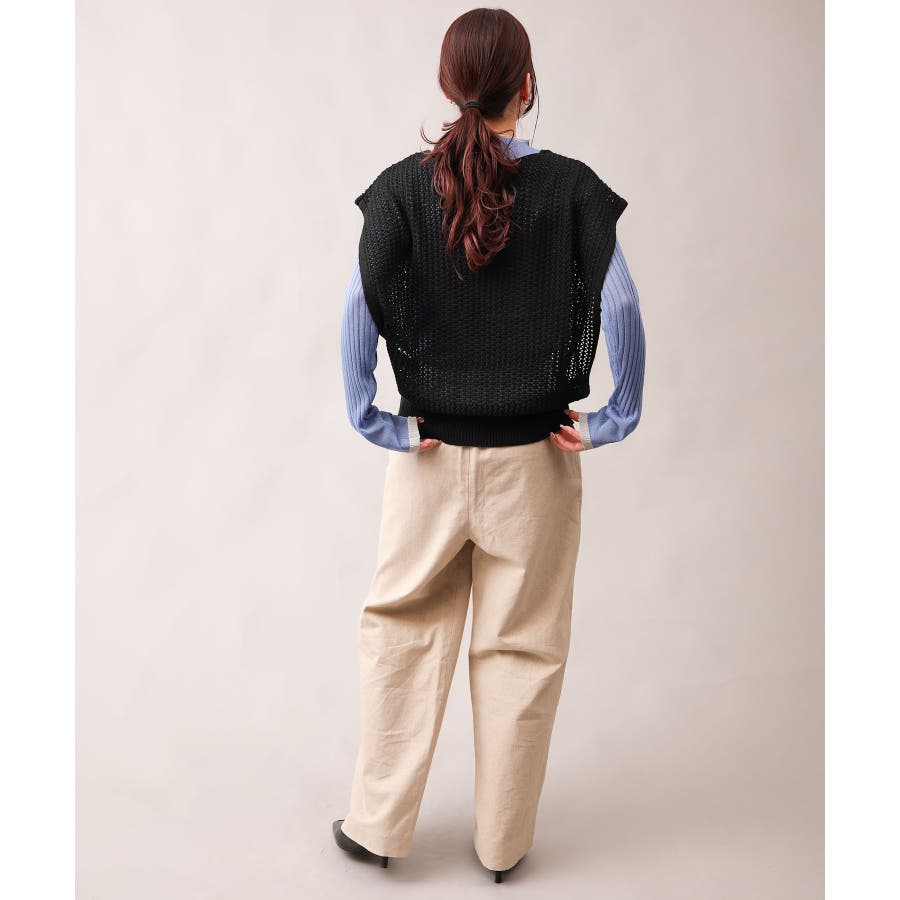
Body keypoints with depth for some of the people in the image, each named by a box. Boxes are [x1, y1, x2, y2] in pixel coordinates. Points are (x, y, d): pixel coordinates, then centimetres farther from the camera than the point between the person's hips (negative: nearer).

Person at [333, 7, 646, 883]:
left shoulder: (404, 186, -3)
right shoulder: (569, 187, -4)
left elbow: (360, 302, -12)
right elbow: (621, 305, -11)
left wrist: (367, 416, -6)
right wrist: (618, 415, -3)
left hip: (429, 450, 1)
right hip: (534, 456, 0)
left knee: (402, 630, 15)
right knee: (522, 647, 12)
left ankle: (377, 826, 26)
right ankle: (502, 842, 26)